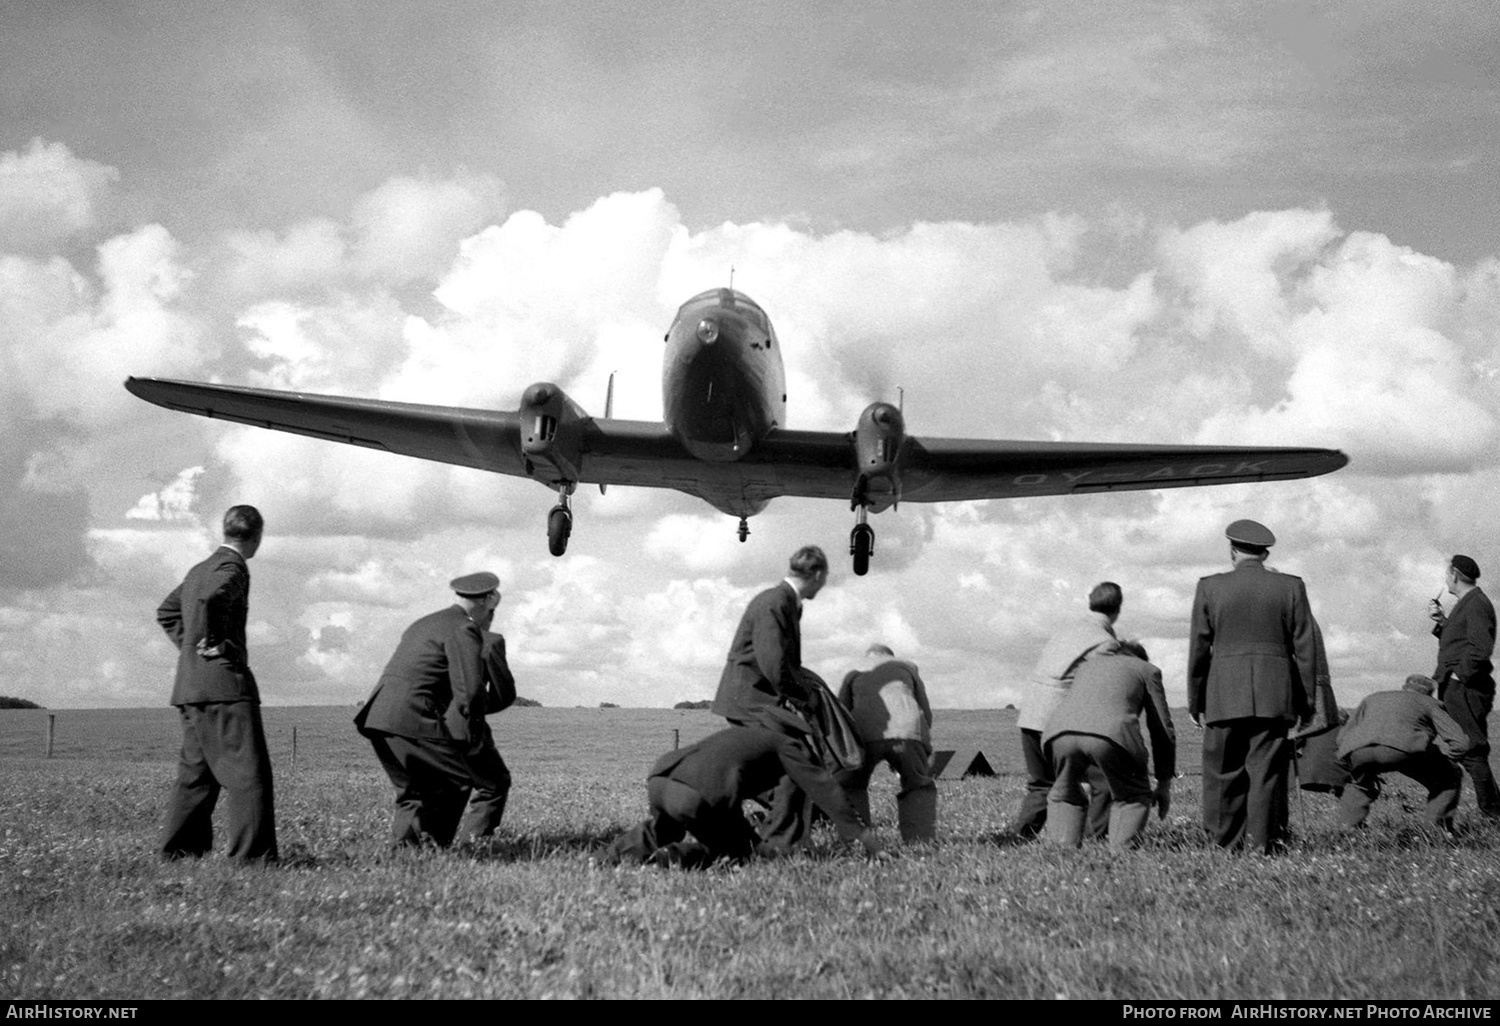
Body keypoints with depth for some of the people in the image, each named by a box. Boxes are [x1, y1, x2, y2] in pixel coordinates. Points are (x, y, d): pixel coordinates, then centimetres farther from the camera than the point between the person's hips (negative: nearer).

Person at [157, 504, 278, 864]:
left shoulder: (200, 569, 19)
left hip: (191, 685, 9)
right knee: (249, 772, -9)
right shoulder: (232, 568, -10)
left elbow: (166, 611, 29)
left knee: (197, 772, 15)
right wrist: (213, 643, -18)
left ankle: (178, 849, 17)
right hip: (225, 684, -9)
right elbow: (209, 600, -31)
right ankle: (253, 854, -14)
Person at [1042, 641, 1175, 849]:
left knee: (1064, 796, 27)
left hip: (1060, 730, 3)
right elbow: (1162, 729, 27)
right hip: (1110, 732, -3)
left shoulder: (1086, 665, 41)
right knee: (1133, 797, 20)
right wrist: (1164, 784, 33)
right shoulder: (1147, 670, 30)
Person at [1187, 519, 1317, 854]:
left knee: (1223, 772, 6)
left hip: (1224, 697, 0)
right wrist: (1306, 702, 11)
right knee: (1266, 770, 1)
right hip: (1274, 696, 1)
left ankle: (1226, 840, 7)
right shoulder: (1291, 587, 4)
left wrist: (1196, 702, 12)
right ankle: (1261, 842, -2)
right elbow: (1304, 648, 5)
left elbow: (1198, 649, 4)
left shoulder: (1210, 588, 3)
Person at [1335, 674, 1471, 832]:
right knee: (1448, 779, 20)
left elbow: (1342, 737, 38)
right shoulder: (1429, 703, 33)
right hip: (1402, 747, -4)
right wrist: (1440, 758, 41)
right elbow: (1460, 742, 23)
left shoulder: (1373, 698, 42)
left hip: (1357, 751, 4)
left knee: (1359, 786, 37)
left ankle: (1347, 828, 22)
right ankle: (1438, 827, 7)